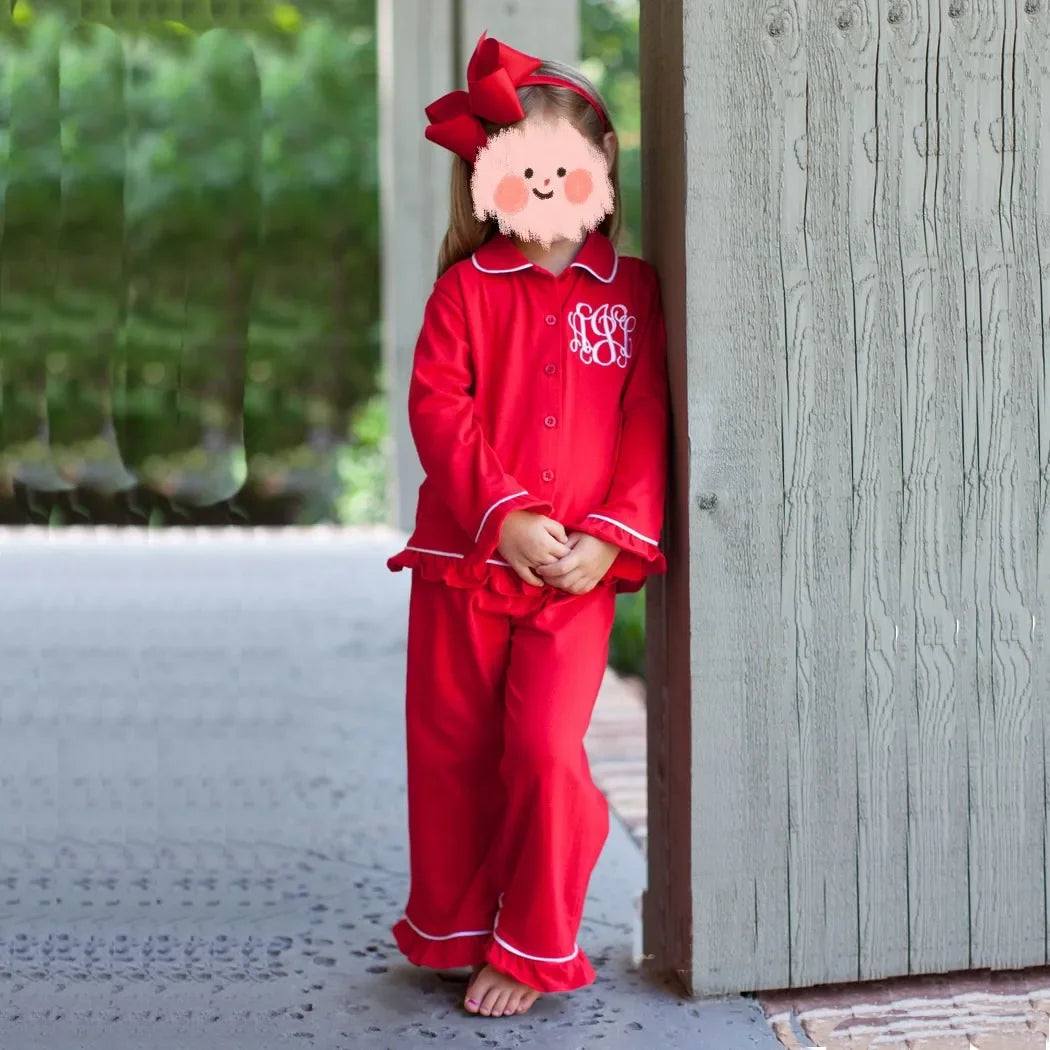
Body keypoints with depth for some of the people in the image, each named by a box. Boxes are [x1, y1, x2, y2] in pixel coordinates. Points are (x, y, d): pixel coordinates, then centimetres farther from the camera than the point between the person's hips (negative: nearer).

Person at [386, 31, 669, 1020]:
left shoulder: (631, 291, 6)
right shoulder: (467, 287, 3)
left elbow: (647, 425, 2)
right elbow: (438, 407, -6)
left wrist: (611, 536, -10)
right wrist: (504, 515, -16)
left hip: (579, 569, -1)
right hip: (463, 562, 1)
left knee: (547, 749, -8)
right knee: (450, 751, 8)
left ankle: (532, 951, 8)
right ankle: (455, 932, 27)